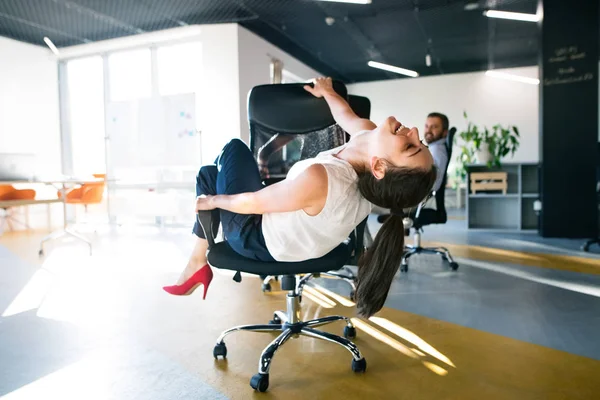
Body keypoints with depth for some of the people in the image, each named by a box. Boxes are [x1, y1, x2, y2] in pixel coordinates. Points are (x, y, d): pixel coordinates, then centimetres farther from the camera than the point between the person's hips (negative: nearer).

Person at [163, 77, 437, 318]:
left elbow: (251, 203, -27)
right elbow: (347, 115, 0)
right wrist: (327, 91, 18)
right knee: (209, 172, 23)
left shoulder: (319, 179, -45)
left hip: (257, 240, -6)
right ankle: (198, 262, 35)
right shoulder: (369, 137, -25)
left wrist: (212, 201, -8)